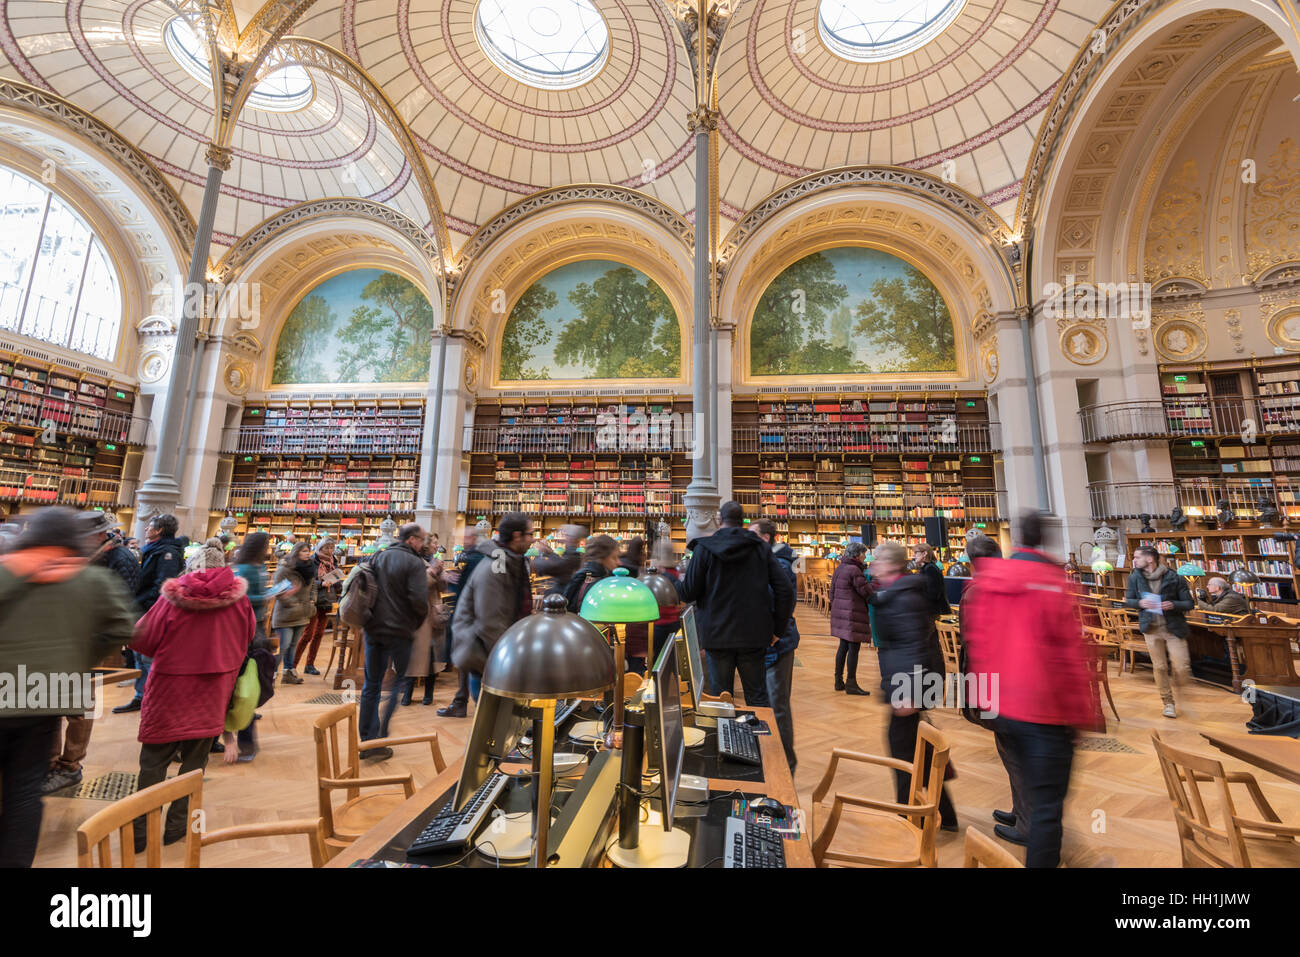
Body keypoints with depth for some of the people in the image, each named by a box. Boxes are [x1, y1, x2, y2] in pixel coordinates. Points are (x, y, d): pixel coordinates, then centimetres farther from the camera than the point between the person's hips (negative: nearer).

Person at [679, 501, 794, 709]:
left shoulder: (704, 548, -5)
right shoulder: (761, 547, 2)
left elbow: (688, 594, -6)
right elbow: (785, 590, -3)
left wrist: (680, 580, 17)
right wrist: (777, 629, 5)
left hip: (717, 635, -2)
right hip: (754, 635, 2)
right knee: (757, 697, 15)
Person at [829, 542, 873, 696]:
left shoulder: (839, 568, 12)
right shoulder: (854, 570, -16)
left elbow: (832, 590, 16)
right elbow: (865, 591, -14)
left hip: (840, 611, 9)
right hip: (853, 613, -9)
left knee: (843, 646, 15)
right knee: (854, 648, -1)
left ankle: (839, 681, 21)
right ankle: (851, 684, 5)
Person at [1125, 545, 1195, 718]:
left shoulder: (1174, 578, -7)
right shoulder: (1135, 578, 0)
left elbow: (1189, 603, -2)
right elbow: (1128, 600, 9)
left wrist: (1173, 605, -21)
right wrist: (1140, 603, -12)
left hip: (1174, 628, -2)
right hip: (1151, 628, 2)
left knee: (1182, 668, -3)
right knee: (1159, 667, 7)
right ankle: (1168, 702, 21)